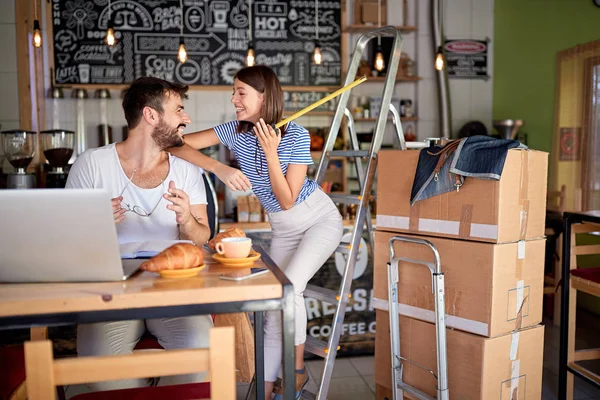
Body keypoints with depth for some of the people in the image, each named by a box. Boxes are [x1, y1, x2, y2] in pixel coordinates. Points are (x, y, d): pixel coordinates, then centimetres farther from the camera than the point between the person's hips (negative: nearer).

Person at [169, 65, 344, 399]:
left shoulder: (296, 136, -21)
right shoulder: (236, 132, -9)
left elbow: (287, 201, -21)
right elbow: (179, 145, -19)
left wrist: (271, 153, -29)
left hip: (320, 220, -5)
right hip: (283, 229, 5)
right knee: (275, 303, 1)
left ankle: (298, 371, -2)